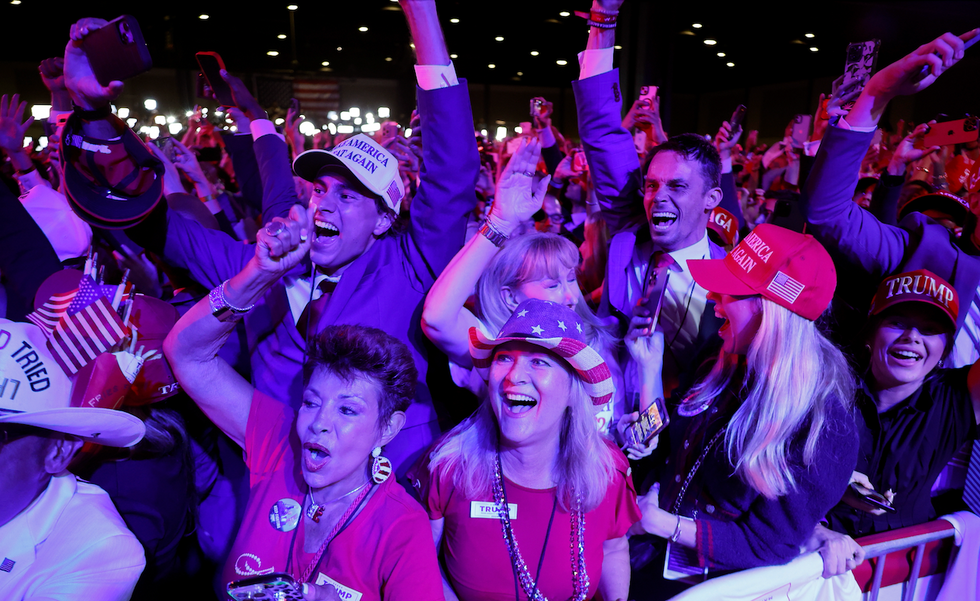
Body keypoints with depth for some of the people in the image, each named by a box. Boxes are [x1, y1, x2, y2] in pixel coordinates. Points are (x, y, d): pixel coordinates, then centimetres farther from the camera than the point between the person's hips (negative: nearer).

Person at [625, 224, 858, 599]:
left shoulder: (823, 423, -20)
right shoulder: (729, 371, 0)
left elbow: (769, 545, -17)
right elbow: (661, 449, 9)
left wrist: (659, 523, -18)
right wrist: (651, 366, 0)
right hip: (658, 544, 6)